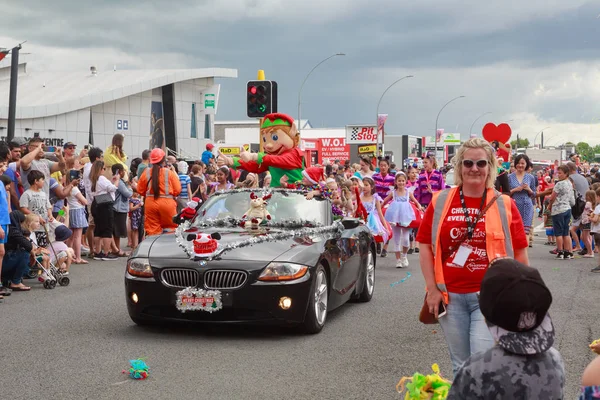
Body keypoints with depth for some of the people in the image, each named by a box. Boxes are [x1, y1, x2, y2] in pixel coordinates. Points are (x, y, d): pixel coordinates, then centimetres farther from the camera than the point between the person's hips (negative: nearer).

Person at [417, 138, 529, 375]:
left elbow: (519, 253, 4)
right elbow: (425, 246, 4)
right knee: (460, 365, 13)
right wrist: (432, 289, -1)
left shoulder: (504, 205, -1)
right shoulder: (440, 202, 2)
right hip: (450, 296, 2)